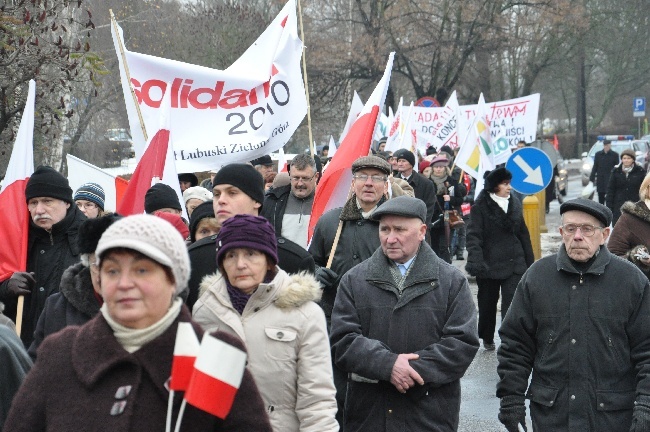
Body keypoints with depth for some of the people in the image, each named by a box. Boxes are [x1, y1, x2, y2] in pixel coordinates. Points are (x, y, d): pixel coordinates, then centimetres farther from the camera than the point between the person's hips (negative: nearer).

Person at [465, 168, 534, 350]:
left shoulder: (514, 204, 7)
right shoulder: (481, 206, -6)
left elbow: (523, 234, 14)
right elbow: (473, 235, -12)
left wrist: (530, 263, 14)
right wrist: (476, 261, -26)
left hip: (514, 264, 2)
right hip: (489, 264, -2)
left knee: (512, 304, -10)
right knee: (487, 303, 14)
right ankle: (487, 339, 34)